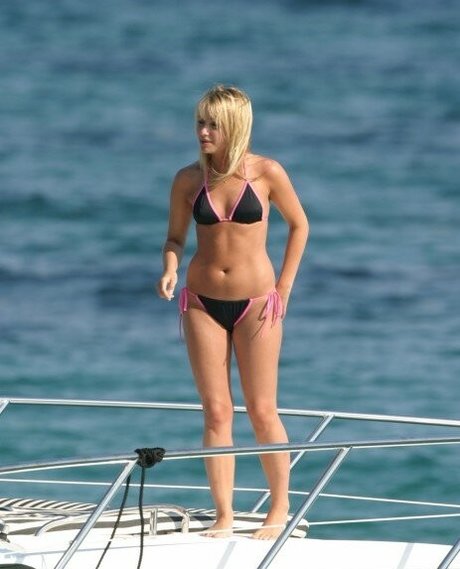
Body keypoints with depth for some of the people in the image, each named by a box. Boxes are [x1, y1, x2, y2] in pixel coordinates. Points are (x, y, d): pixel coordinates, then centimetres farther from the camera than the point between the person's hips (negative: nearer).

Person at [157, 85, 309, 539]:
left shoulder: (267, 173, -9)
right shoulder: (188, 179, -3)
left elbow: (298, 224, 4)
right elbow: (175, 237, 7)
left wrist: (284, 287, 0)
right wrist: (170, 270, -14)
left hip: (256, 302, -2)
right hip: (202, 302, 2)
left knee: (262, 412, 3)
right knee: (215, 412, 3)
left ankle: (280, 509, 18)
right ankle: (223, 515, 7)